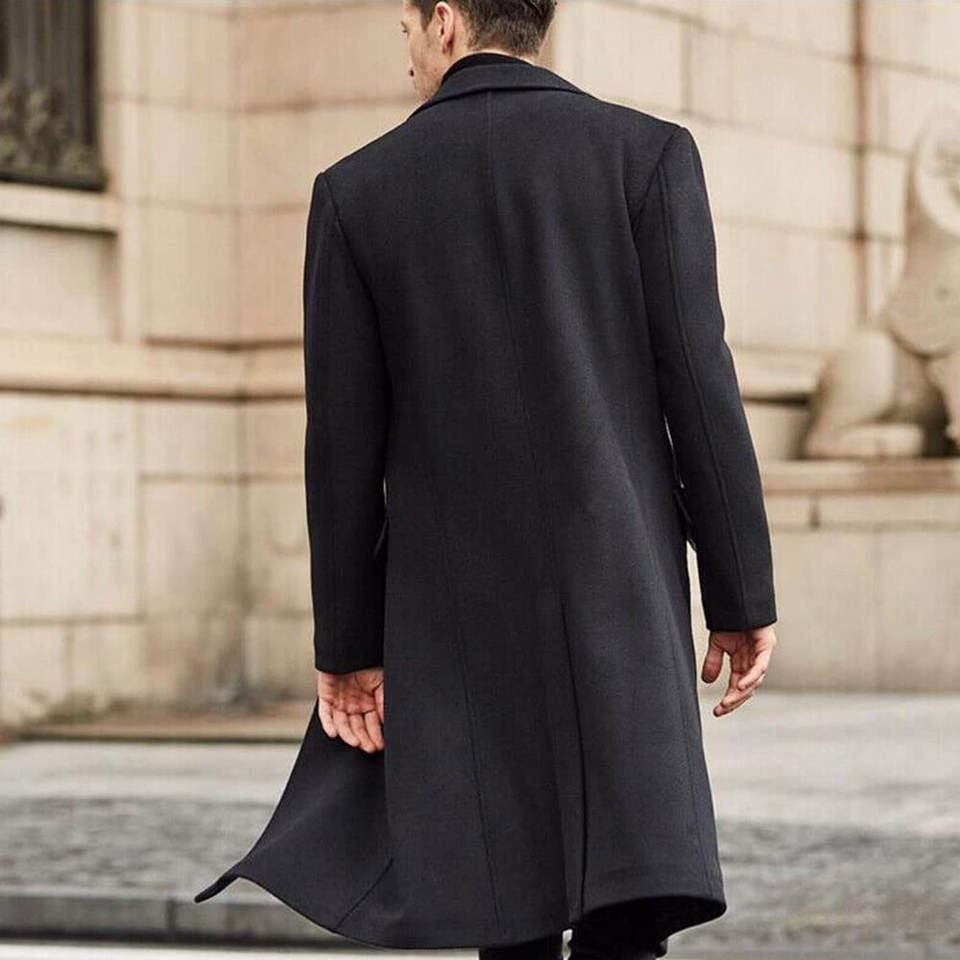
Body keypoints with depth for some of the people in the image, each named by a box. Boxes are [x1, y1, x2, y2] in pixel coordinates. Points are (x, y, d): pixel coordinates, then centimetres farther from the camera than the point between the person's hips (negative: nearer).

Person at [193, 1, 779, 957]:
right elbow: (699, 385, -6)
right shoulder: (648, 151, -1)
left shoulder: (356, 191, 2)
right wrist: (742, 601, -1)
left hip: (456, 606, 1)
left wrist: (347, 646, 7)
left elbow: (343, 441, 1)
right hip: (617, 592, -1)